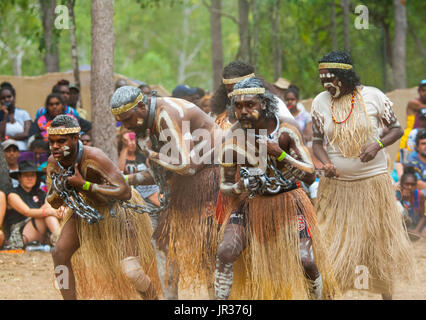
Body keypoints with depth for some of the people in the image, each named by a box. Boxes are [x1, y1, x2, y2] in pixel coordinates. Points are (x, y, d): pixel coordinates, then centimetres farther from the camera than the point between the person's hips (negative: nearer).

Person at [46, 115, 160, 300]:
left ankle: (153, 298, 14)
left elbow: (125, 193, -43)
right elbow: (53, 203, -4)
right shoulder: (53, 162, -17)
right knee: (60, 253, -12)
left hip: (119, 209, -6)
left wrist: (83, 185, -43)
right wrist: (59, 189, -28)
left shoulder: (93, 158, -38)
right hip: (88, 208, 6)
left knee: (130, 272, -17)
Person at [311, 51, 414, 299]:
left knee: (380, 241, 8)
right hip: (336, 185, 1)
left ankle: (386, 293, 21)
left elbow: (397, 129, 0)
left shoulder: (373, 96, -7)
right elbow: (317, 141, 5)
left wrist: (378, 145, -20)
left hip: (373, 182, -1)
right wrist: (326, 163, -16)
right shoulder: (320, 102, -1)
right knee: (332, 244, -1)